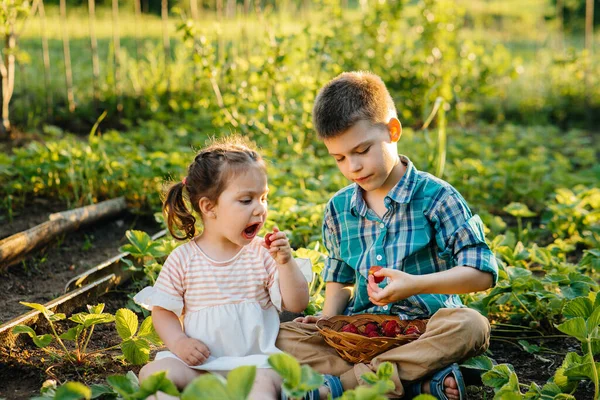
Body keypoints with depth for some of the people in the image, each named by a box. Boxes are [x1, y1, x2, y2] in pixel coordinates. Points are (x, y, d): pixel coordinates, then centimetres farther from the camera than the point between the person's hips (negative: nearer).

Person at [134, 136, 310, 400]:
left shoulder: (263, 254, 2)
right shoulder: (183, 259, 1)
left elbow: (296, 305, 1)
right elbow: (162, 310, 7)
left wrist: (286, 263, -14)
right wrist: (178, 341, -11)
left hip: (253, 359, 0)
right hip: (197, 359, 1)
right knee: (152, 372, -25)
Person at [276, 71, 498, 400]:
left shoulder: (436, 197, -7)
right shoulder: (338, 209, 7)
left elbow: (483, 272, -12)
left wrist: (415, 284, -26)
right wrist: (328, 317, 2)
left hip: (426, 329, -4)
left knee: (469, 326, -36)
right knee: (280, 335, -17)